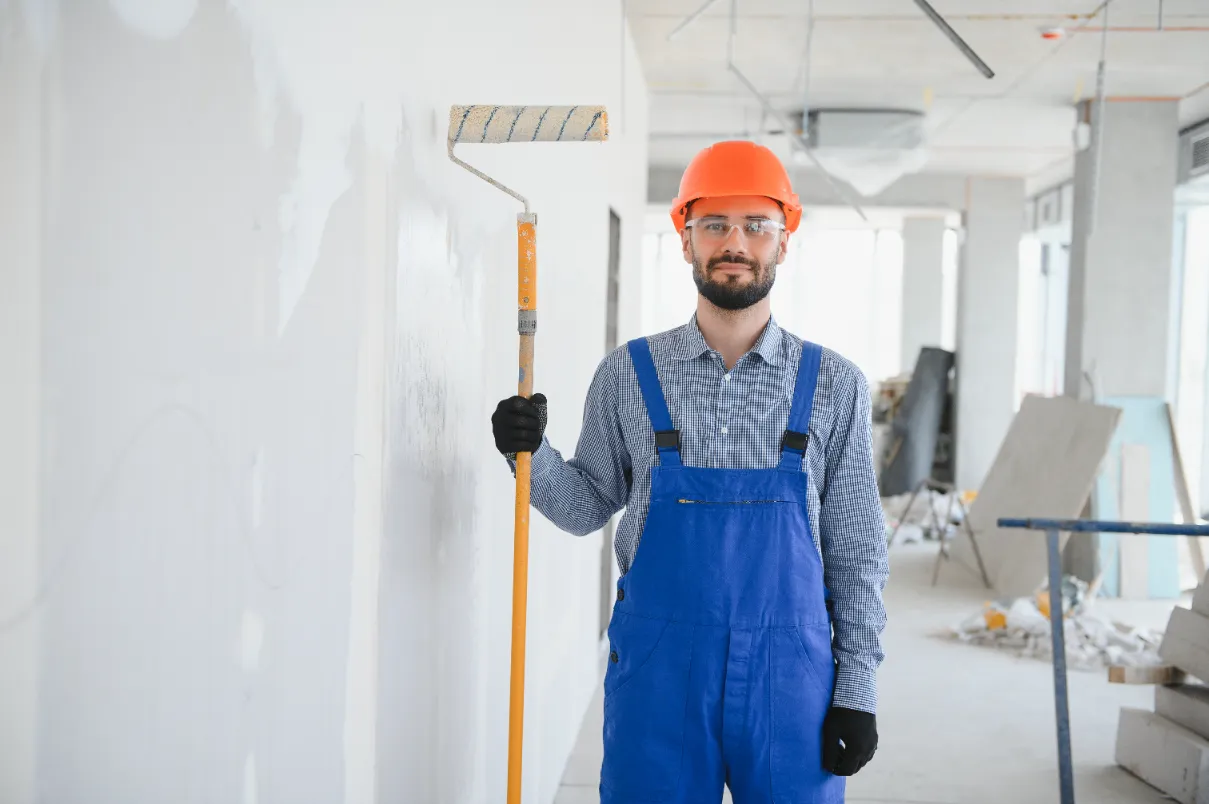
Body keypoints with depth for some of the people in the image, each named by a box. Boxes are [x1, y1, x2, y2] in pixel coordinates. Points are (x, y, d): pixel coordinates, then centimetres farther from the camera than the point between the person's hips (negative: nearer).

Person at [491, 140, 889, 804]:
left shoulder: (834, 385, 1)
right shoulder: (626, 374, 2)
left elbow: (856, 552, 4)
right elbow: (588, 509, 10)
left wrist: (856, 688, 1)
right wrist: (531, 454, -8)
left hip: (788, 673, 0)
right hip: (656, 668, 0)